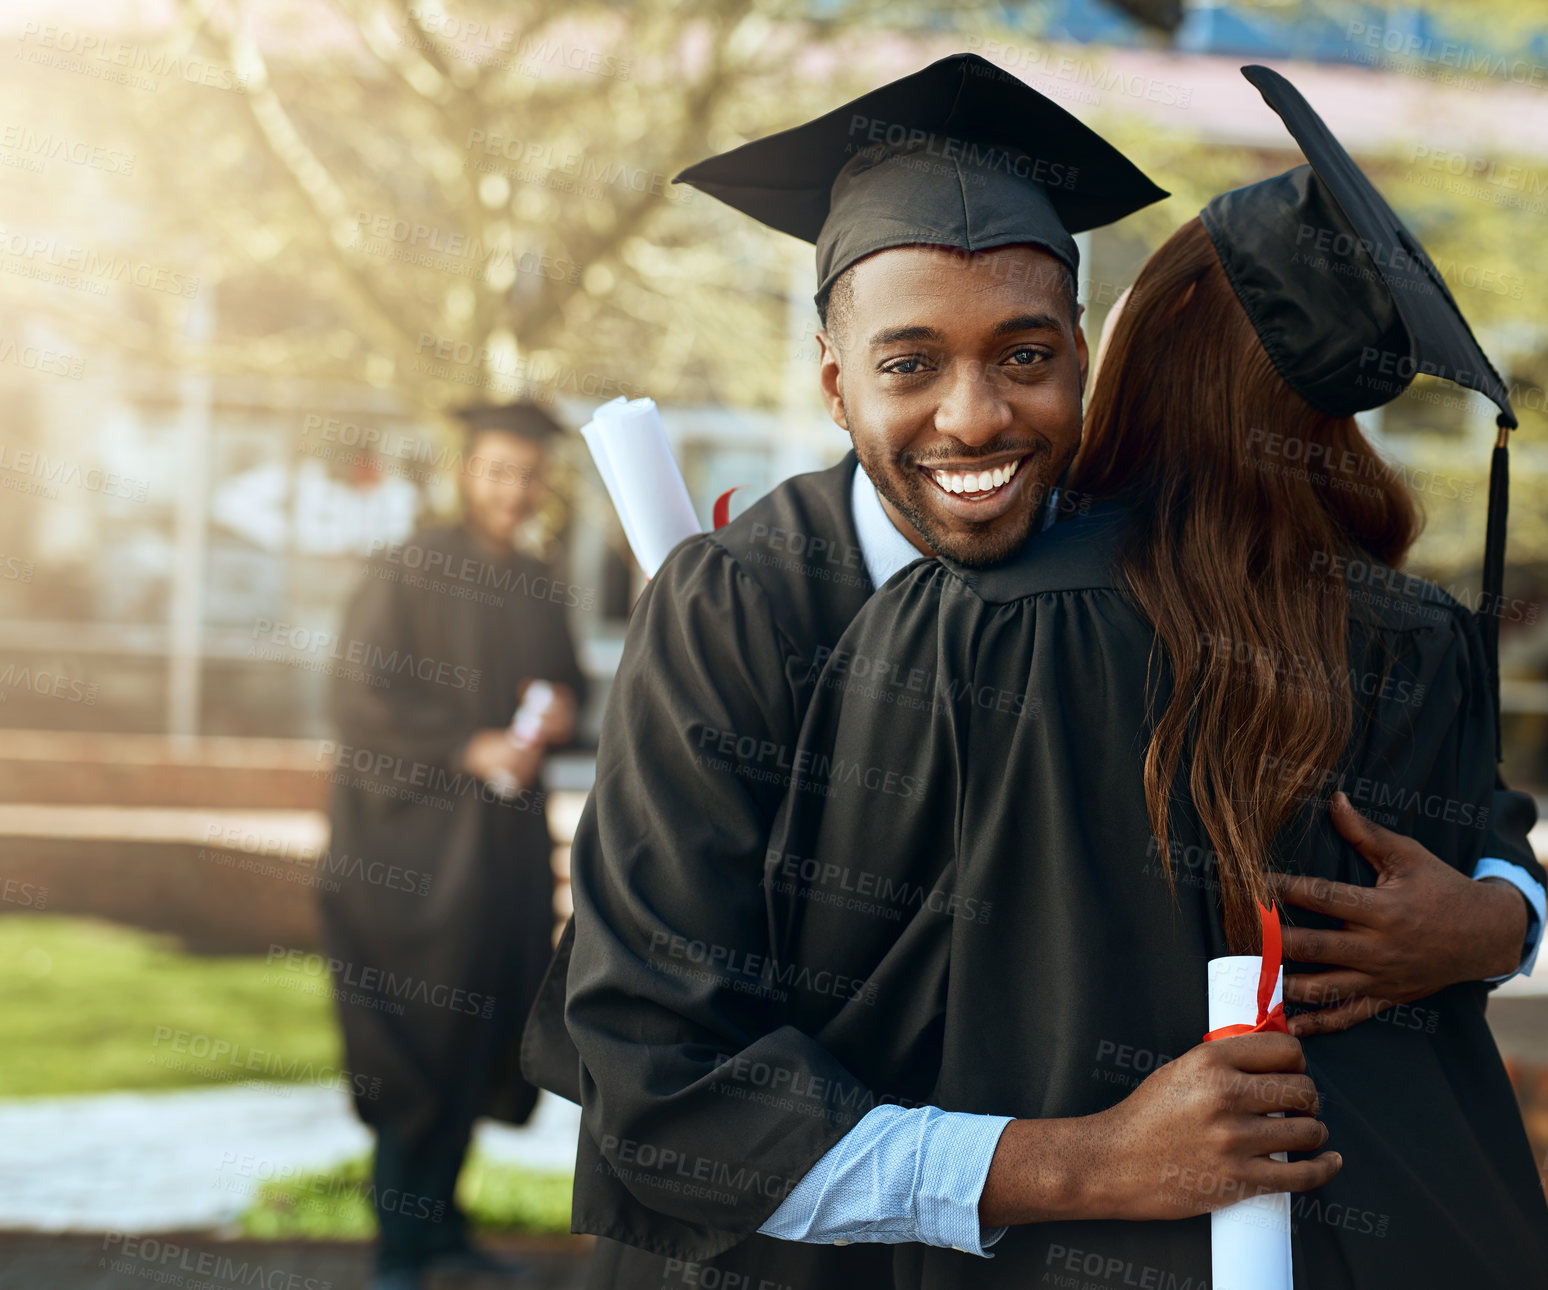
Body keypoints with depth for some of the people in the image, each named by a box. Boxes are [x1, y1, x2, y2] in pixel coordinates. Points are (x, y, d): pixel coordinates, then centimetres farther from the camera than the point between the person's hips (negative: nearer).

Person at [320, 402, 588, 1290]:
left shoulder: (541, 590, 11)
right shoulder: (407, 573, -7)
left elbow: (570, 680, 22)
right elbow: (366, 698, -11)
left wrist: (563, 710, -1)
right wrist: (469, 749, -18)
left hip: (509, 836, 6)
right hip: (419, 838, -6)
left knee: (478, 1036, 8)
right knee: (419, 1041, -4)